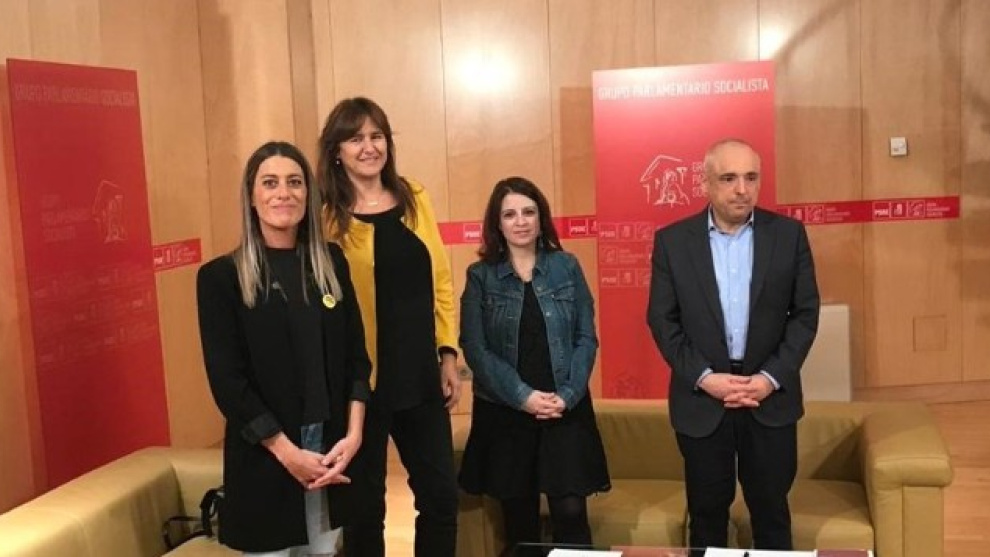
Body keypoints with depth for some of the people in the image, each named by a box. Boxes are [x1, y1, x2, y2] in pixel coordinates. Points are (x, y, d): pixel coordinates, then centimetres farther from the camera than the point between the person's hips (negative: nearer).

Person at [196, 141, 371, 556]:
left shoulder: (331, 262, 5)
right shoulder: (221, 276, -6)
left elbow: (356, 353, 5)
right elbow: (227, 380, -10)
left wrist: (353, 434, -7)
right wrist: (288, 452, -14)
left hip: (333, 451, 4)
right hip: (264, 456, -3)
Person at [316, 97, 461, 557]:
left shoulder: (414, 199, 8)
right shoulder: (325, 214, -6)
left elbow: (440, 281, 10)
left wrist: (448, 354, 6)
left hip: (420, 375, 5)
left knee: (441, 495, 12)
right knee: (364, 504, 10)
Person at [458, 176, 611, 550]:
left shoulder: (566, 267, 4)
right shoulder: (480, 276, 1)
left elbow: (586, 338, 2)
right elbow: (474, 348, -5)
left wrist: (568, 394, -11)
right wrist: (522, 396, -14)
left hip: (565, 409, 0)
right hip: (504, 411, 0)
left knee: (570, 511, -5)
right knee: (519, 517, 8)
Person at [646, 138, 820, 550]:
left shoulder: (789, 234, -1)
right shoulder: (672, 240, -3)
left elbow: (805, 313, 0)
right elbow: (662, 319, -3)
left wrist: (772, 377, -11)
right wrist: (703, 377, -13)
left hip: (771, 398, 1)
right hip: (701, 400, 0)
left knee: (771, 511, 14)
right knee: (707, 512, 12)